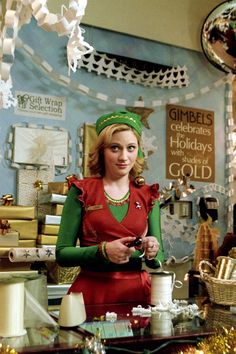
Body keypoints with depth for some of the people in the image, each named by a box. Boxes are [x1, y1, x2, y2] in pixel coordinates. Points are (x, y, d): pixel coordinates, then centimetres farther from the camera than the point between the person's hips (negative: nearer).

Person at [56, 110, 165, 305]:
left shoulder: (148, 195, 5)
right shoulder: (81, 190, -2)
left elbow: (158, 259, 7)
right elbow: (62, 253, -4)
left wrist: (152, 253, -14)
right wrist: (103, 251, -19)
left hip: (137, 292, 2)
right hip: (91, 292, -2)